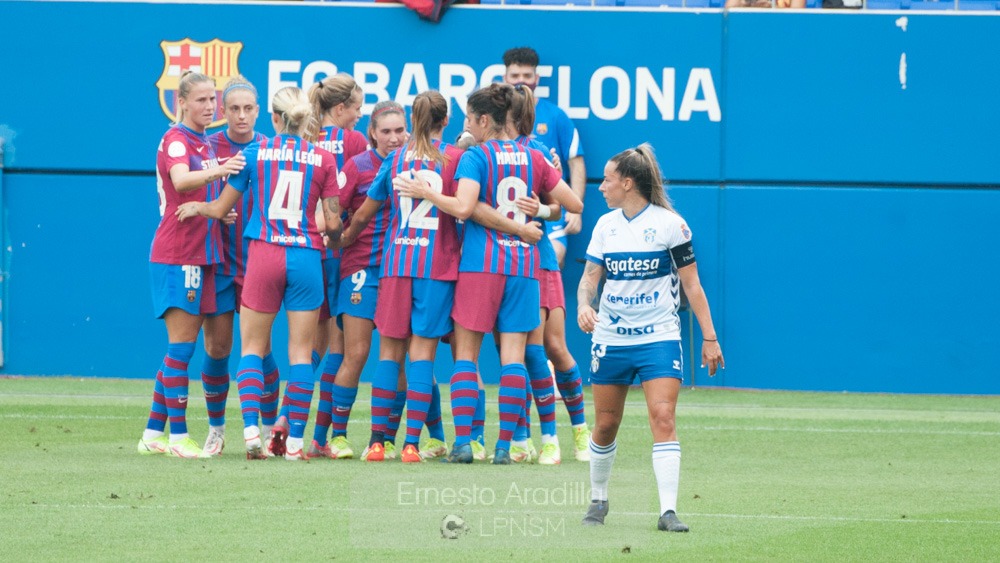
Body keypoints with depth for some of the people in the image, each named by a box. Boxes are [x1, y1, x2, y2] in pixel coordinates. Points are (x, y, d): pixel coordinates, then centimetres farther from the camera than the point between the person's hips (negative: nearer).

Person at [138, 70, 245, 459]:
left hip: (202, 257, 9)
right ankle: (178, 436, -7)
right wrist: (216, 171, -52)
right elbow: (181, 180, -33)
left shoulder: (205, 145, 16)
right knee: (181, 346, -9)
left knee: (180, 349, 9)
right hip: (177, 256, -9)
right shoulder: (177, 140, -11)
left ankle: (153, 434, 14)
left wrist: (221, 210, 7)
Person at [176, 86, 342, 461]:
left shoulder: (254, 154, 1)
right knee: (301, 352, 5)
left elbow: (221, 209, 8)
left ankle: (251, 430, -8)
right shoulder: (322, 159, 1)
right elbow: (333, 223, 0)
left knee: (253, 348, 9)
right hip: (306, 257, 0)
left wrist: (195, 207, 29)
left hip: (264, 255, 0)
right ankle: (294, 441, 1)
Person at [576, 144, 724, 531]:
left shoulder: (669, 223, -6)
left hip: (659, 339, -4)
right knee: (605, 423, 8)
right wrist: (584, 304, -13)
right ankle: (598, 499, 27)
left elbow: (691, 284, -3)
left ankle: (668, 510, -18)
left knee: (663, 416, -16)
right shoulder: (605, 225, 7)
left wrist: (709, 338, -5)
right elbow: (590, 277, 10)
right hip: (610, 338, 4)